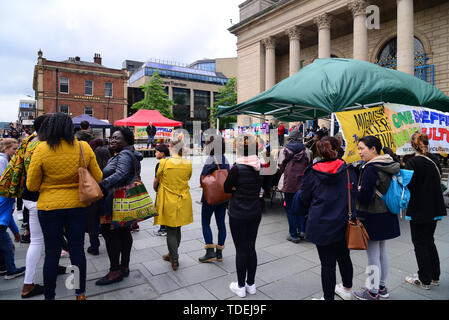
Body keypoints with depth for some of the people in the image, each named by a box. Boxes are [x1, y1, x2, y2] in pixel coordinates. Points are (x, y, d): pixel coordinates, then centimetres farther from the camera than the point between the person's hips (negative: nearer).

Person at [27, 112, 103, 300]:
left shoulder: (41, 149, -11)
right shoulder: (84, 148, -7)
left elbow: (32, 186, -4)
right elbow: (98, 178, 1)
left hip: (49, 207, -1)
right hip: (78, 205, 1)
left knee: (52, 253, 12)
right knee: (77, 250, 13)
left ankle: (49, 296, 27)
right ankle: (80, 293, 27)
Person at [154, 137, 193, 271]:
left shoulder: (164, 162, -14)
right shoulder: (188, 163, -4)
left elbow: (156, 181, 0)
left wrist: (157, 190, 20)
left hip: (168, 201, -4)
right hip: (183, 201, 4)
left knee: (171, 231, 7)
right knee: (177, 229, 17)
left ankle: (175, 260, 13)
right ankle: (172, 254, 34)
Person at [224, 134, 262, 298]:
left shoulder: (237, 168, -18)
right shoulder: (260, 167, -1)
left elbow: (227, 189, -7)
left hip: (238, 214, -5)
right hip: (255, 212, 6)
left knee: (241, 250, 6)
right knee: (251, 248, 16)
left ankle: (241, 287, 21)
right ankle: (251, 284, 29)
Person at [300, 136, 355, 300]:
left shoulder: (312, 173, -10)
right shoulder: (347, 171, -4)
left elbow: (305, 199, -3)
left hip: (321, 226, -3)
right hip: (343, 224, 4)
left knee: (327, 263, 5)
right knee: (344, 257, 23)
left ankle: (329, 296, 20)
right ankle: (347, 289, 45)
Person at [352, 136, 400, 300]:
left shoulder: (371, 168, -21)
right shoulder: (389, 166, 6)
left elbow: (364, 197, -23)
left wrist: (354, 190, -4)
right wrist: (360, 190, 10)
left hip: (372, 218, -9)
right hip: (386, 215, 9)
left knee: (373, 255, 4)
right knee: (382, 252, 20)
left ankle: (373, 292, 18)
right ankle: (382, 287, 35)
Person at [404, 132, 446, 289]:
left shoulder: (413, 162, -18)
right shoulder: (434, 160, 4)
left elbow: (408, 186, -20)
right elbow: (436, 183, 14)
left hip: (419, 210, -7)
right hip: (434, 209, 7)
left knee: (420, 243, 5)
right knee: (429, 241, 19)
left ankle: (424, 280, 15)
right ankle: (434, 276, 30)